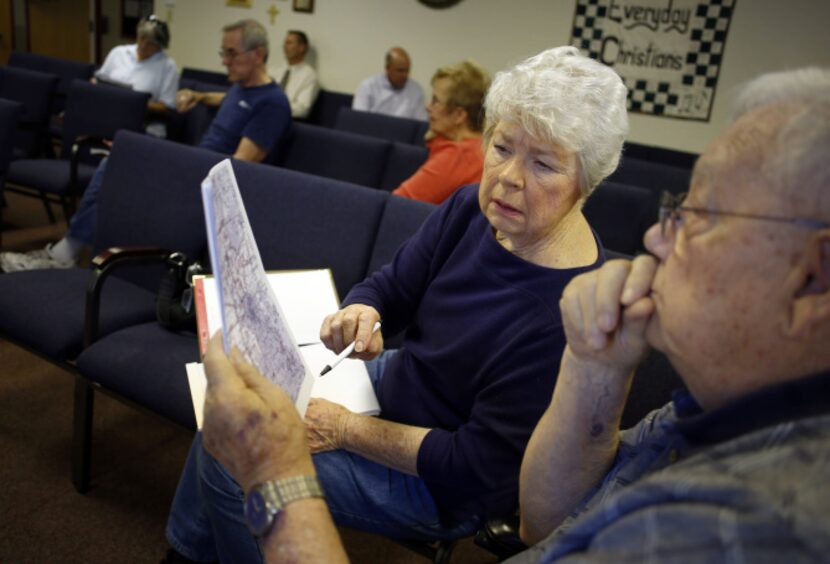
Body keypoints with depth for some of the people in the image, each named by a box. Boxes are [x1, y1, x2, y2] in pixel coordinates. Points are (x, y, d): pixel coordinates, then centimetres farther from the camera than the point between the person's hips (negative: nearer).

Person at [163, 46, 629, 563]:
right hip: (396, 381, 8)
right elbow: (390, 287, -2)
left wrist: (347, 430, -21)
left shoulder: (568, 310, -32)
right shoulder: (472, 209, -10)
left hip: (443, 487, -7)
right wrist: (361, 313, -26)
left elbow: (476, 466, -26)